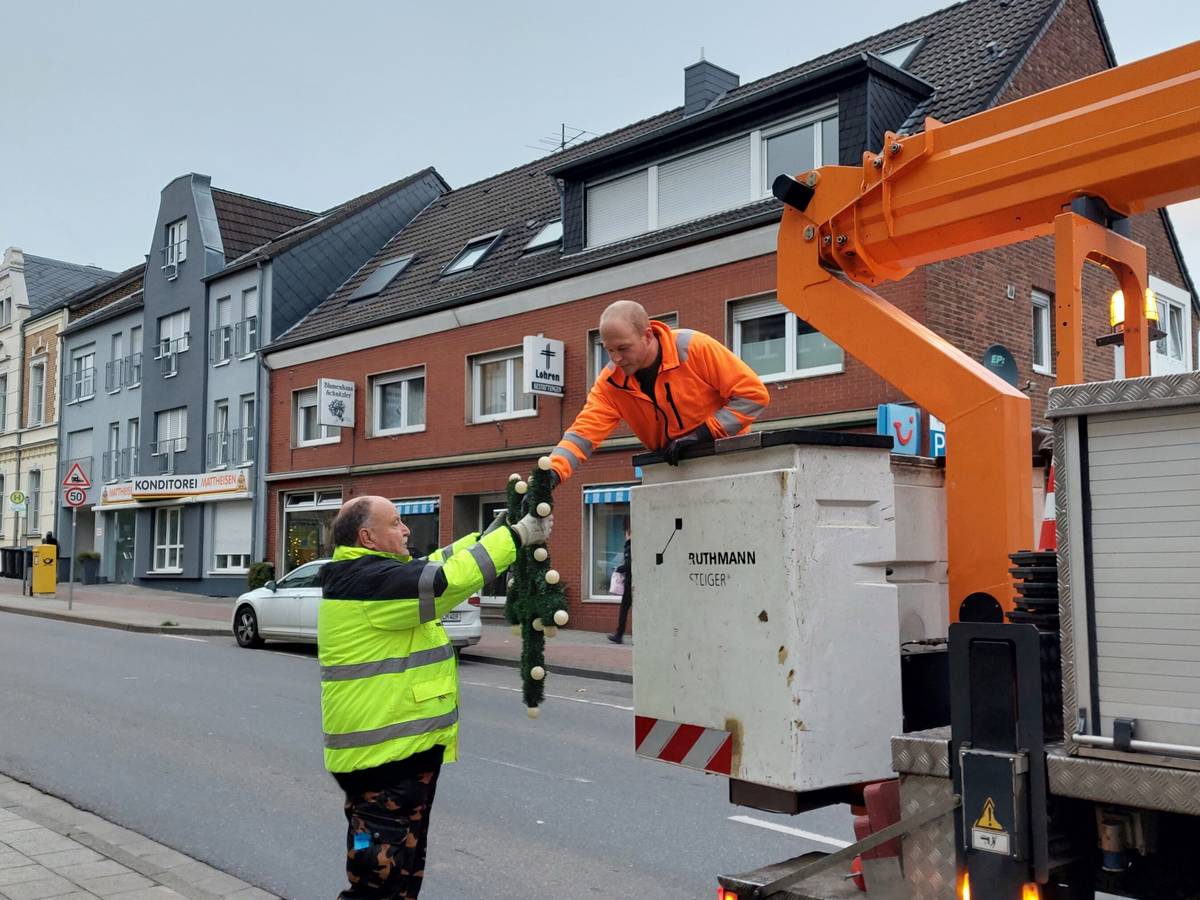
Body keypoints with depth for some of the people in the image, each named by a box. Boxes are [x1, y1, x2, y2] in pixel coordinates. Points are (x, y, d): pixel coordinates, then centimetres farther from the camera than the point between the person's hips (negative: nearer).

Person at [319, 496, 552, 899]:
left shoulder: (367, 574, 11)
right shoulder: (372, 581, -22)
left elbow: (435, 564, 18)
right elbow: (449, 579, -28)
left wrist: (491, 533, 11)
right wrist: (516, 536, -20)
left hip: (399, 743, 11)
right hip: (387, 754, -11)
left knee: (399, 863, 23)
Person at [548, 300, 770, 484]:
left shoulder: (694, 347, -22)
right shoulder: (610, 382, -11)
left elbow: (754, 394, -20)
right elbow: (583, 433, -18)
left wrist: (703, 433, -25)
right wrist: (552, 473, -36)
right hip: (674, 470, 4)